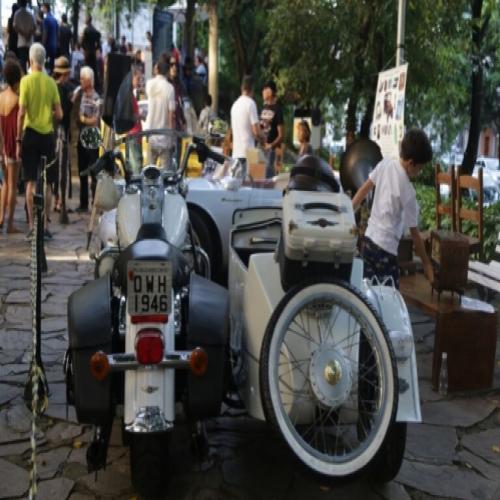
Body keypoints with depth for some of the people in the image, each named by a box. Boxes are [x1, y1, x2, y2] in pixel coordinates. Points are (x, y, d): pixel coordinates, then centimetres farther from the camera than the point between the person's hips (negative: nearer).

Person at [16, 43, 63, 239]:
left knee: (31, 182, 2)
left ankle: (32, 226, 1)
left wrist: (18, 140, -3)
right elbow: (59, 114, 0)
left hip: (31, 134, -2)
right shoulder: (51, 82, 1)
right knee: (46, 183, 8)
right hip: (48, 135, 2)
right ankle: (44, 225, 12)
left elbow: (21, 113, -10)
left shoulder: (26, 81, -6)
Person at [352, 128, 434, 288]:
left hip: (369, 240, 7)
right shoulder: (408, 191, -15)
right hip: (386, 249, -7)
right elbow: (414, 233, -8)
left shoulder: (385, 164, -1)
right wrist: (427, 263, 3)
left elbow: (364, 190, 9)